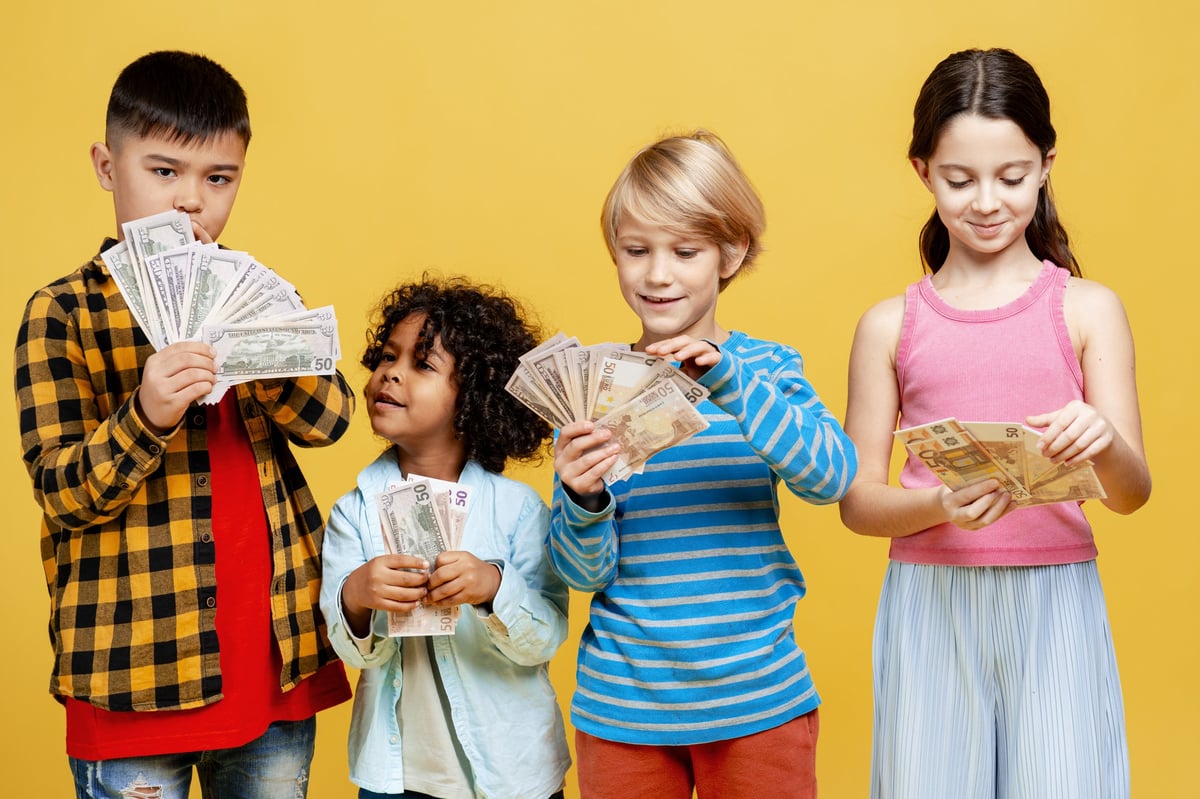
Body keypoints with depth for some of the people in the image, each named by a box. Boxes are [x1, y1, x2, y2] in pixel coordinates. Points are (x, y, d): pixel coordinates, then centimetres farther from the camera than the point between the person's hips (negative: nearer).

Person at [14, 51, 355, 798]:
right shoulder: (61, 313, -4)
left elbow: (329, 419, -4)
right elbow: (62, 495, -9)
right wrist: (145, 417, -26)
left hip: (275, 654, 4)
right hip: (138, 668, -4)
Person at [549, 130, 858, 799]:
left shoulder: (767, 367, 0)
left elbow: (832, 476, -19)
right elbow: (585, 573, -3)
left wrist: (727, 380, -29)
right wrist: (584, 500, -24)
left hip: (761, 700, 0)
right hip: (623, 706, 1)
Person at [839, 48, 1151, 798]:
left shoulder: (1089, 309, 3)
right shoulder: (890, 325, 5)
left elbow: (1134, 492, -1)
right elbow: (857, 498, 3)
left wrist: (1104, 442, -23)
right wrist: (941, 505, -17)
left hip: (1053, 603, 0)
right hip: (931, 602, 1)